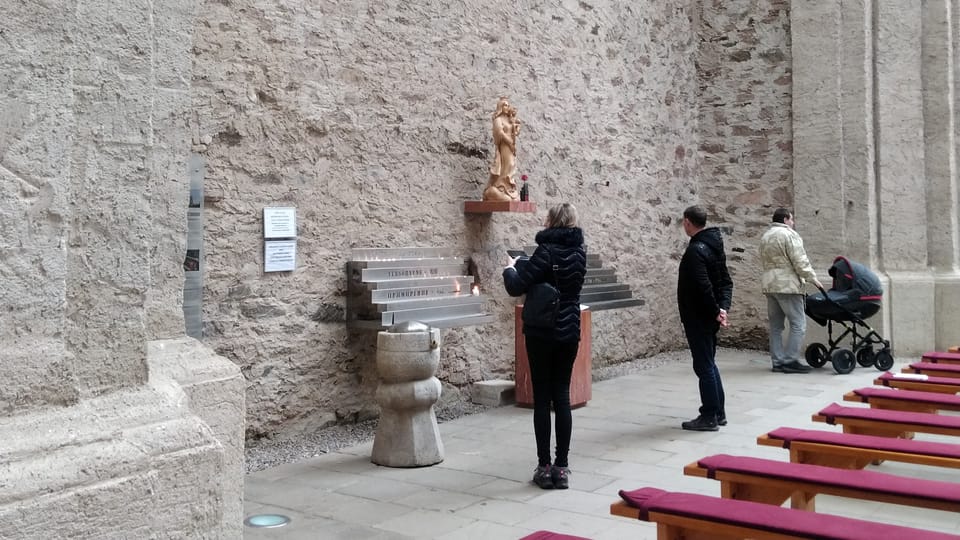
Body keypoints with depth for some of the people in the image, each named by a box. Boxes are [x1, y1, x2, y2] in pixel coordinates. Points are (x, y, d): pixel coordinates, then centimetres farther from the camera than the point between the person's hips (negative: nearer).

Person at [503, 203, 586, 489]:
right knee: (562, 396, 9)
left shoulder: (547, 251, -15)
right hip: (569, 333, 5)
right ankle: (561, 467, 10)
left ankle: (544, 467, 6)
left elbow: (516, 287, -18)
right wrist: (524, 264, 16)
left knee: (542, 399, 2)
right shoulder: (579, 251, 5)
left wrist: (510, 268, 2)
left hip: (542, 333, -5)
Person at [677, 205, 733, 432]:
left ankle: (709, 417, 2)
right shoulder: (715, 246, 12)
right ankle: (718, 413, 23)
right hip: (709, 318, 9)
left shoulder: (695, 250, -18)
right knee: (709, 364, 17)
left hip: (698, 318, -9)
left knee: (704, 366, -3)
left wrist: (715, 311, -17)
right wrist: (723, 307, 0)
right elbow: (726, 281, 11)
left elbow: (704, 286, -27)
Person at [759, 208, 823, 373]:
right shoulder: (789, 234, -7)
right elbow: (800, 261, -12)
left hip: (769, 285, 9)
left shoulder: (765, 237, 19)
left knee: (776, 326, 9)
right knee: (798, 324, -6)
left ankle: (778, 361, 10)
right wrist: (812, 278, -4)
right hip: (787, 285, -9)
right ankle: (790, 361, -9)